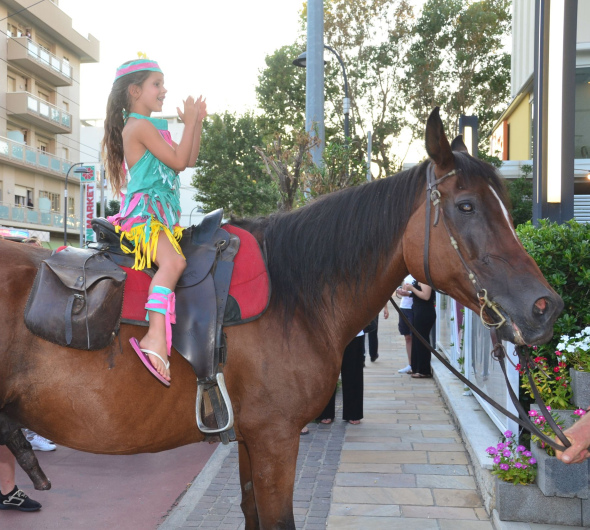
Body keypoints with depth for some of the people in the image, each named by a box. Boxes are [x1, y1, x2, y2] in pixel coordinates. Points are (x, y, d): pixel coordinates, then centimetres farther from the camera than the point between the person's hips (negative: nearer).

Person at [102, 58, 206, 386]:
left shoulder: (156, 127, 23)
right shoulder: (140, 126, -7)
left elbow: (190, 160, 25)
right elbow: (179, 161, -12)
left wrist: (198, 122, 19)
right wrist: (190, 122, -3)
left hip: (162, 213, 11)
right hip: (143, 212, -11)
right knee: (174, 261, -32)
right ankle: (156, 337, -42)